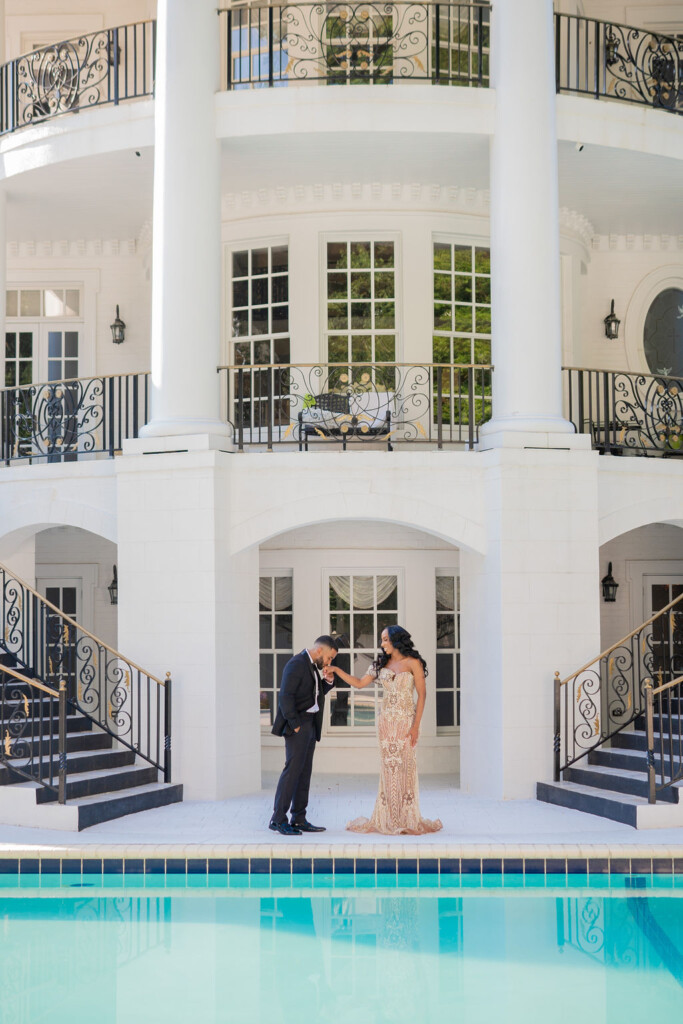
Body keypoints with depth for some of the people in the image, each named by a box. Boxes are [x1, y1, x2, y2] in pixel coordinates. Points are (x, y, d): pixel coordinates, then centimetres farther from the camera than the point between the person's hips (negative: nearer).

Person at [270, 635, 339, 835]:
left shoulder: (312, 666, 17)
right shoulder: (296, 664, -13)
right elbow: (286, 696, -20)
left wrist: (328, 681, 7)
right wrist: (294, 725, -19)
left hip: (310, 724, 10)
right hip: (297, 724, -10)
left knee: (305, 772, 8)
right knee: (293, 769, -13)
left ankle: (299, 820, 11)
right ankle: (278, 819, -11)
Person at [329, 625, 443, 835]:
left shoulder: (413, 663, -4)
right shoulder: (381, 664, 11)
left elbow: (422, 694, -7)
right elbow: (359, 683, 15)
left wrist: (416, 725, -13)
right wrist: (337, 671, 5)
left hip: (405, 721, -4)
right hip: (386, 721, 4)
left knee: (405, 767, -4)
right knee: (388, 768, 4)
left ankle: (407, 820, 2)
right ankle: (387, 820, 7)